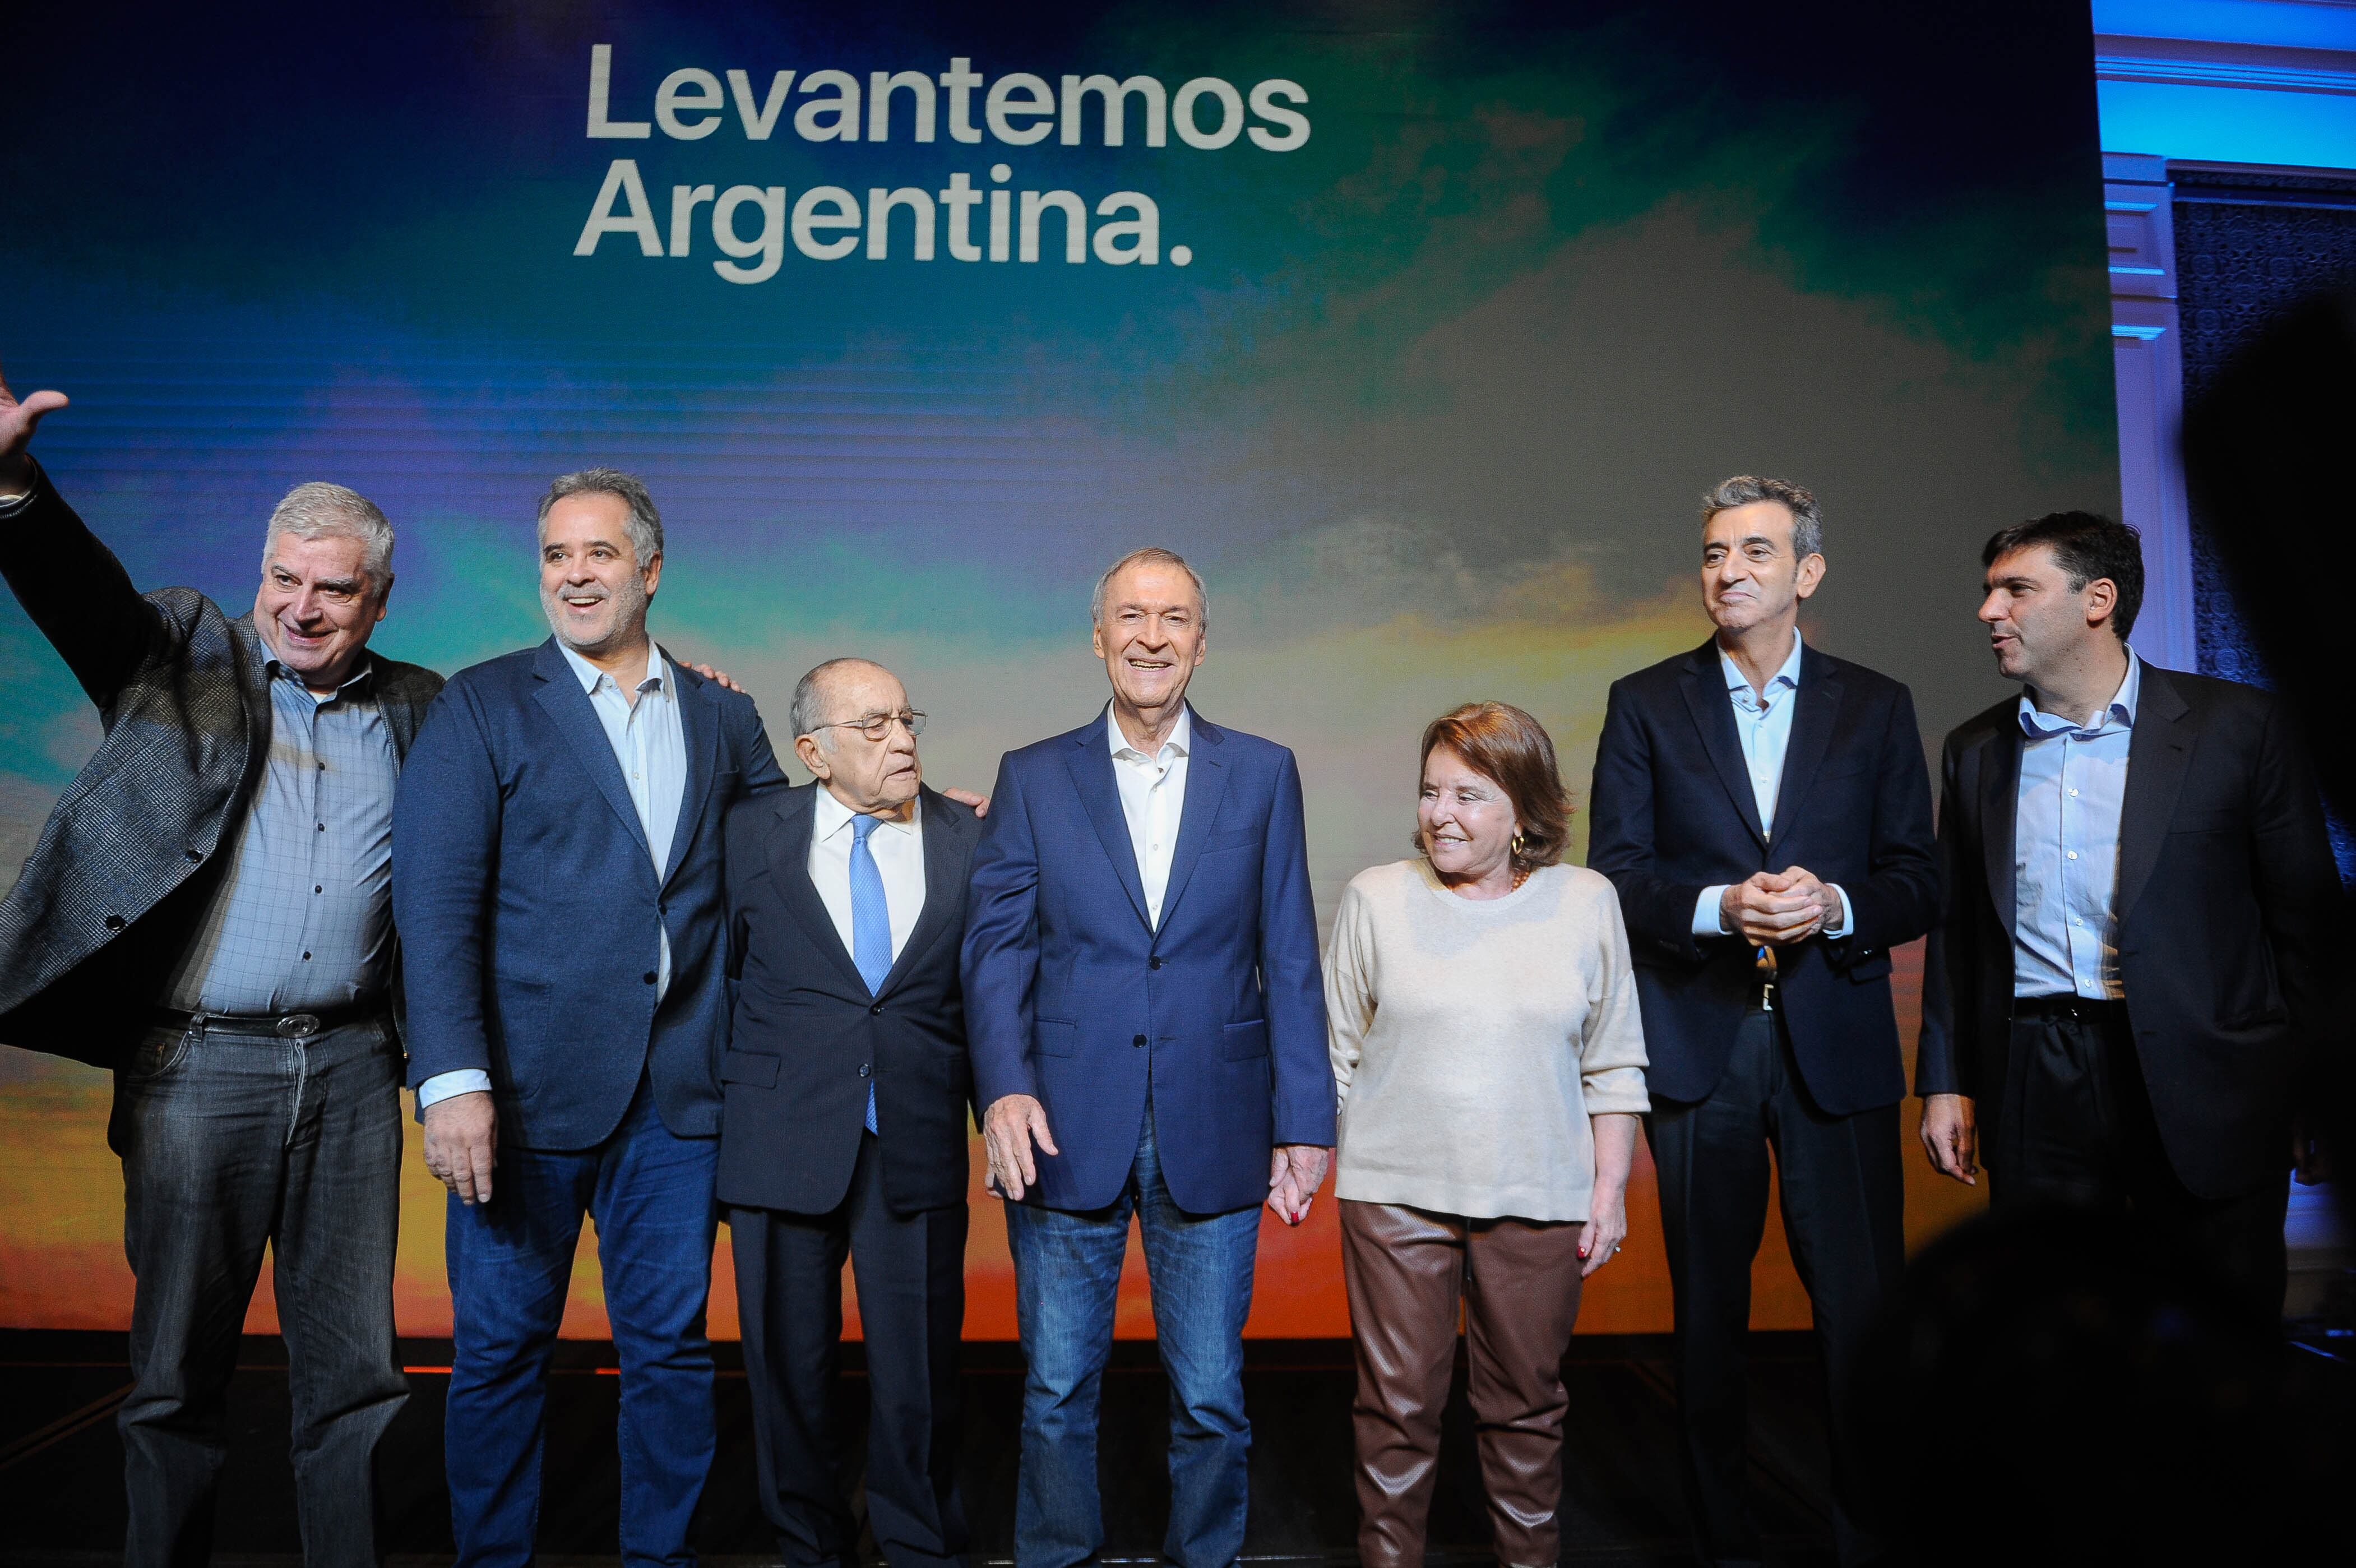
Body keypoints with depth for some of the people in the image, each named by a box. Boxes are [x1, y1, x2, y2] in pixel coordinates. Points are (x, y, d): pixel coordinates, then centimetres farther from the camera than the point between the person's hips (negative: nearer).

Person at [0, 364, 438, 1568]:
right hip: (199, 1066, -2)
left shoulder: (419, 711, 10)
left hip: (351, 1067, 2)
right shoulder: (187, 658, 4)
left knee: (353, 1372, 10)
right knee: (178, 1368, 11)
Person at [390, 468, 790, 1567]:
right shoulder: (483, 706, 0)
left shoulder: (724, 717, 11)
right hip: (528, 1087, -2)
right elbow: (435, 900, -7)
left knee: (670, 1348, 11)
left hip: (677, 1094, 3)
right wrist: (452, 1078, -16)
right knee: (501, 1350, 9)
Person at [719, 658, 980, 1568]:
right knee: (790, 1366, 13)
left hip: (919, 1147, 0)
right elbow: (719, 965, 8)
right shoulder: (753, 833, 1)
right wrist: (727, 1095, 5)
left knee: (920, 1373, 8)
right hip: (783, 1142, 0)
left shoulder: (970, 838, 2)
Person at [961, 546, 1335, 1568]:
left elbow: (1289, 959, 3)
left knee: (1210, 1397, 11)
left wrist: (1304, 1120, -1)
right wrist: (1004, 1088, -13)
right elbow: (996, 946, 1)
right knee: (1056, 1391, 12)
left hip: (1212, 1133, 0)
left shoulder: (1263, 775, 5)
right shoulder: (1032, 778, 5)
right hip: (1067, 1130, 0)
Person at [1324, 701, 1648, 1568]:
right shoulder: (1376, 897, 0)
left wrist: (1611, 1185, 5)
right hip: (1395, 1192, 0)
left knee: (1527, 1400, 13)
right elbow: (1334, 1049, 6)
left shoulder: (1586, 902, 2)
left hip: (1537, 1199, 1)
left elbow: (1613, 1064, 7)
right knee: (1398, 1403, 7)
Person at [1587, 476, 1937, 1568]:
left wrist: (1833, 904, -14)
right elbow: (1613, 872, 0)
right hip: (1697, 1039, 0)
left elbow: (1918, 885, 5)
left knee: (1866, 1307, 0)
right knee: (1708, 1307, 11)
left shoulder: (1876, 707, 8)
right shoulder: (1645, 703, 6)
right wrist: (1717, 907, -16)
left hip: (1836, 1041, 0)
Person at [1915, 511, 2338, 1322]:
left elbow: (2306, 912, 1)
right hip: (2035, 1094, 3)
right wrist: (1945, 1081, 7)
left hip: (2201, 1088, -2)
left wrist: (2299, 1077, -2)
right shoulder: (1975, 751, 9)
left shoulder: (2237, 724, -1)